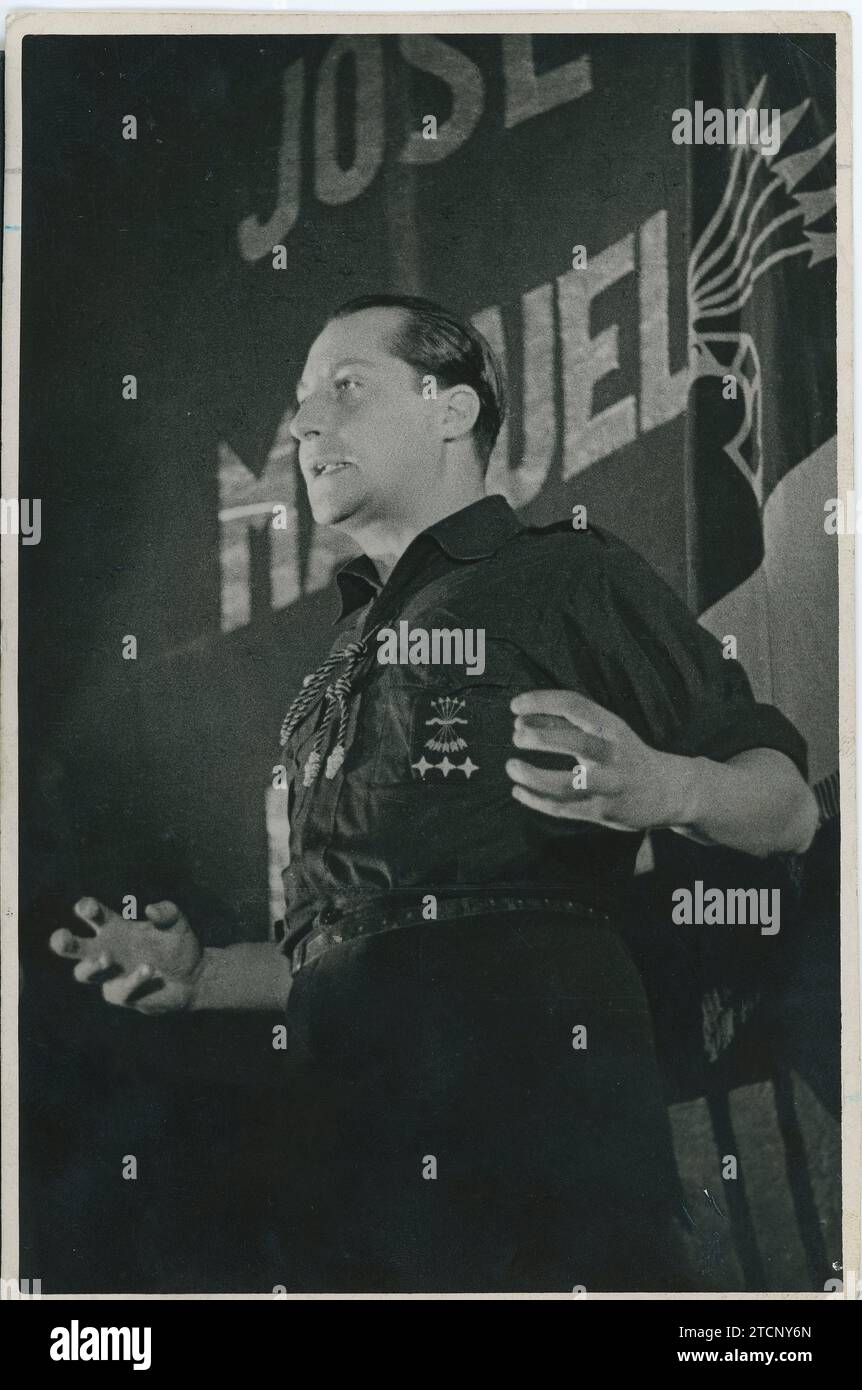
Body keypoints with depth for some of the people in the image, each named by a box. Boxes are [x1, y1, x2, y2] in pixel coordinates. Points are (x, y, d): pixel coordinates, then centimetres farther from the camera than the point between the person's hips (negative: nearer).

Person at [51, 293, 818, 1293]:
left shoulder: (570, 576, 6)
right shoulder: (343, 664, 28)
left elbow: (788, 807, 1)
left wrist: (661, 787, -18)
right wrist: (201, 977, 14)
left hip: (528, 1090, -6)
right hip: (346, 1128, 7)